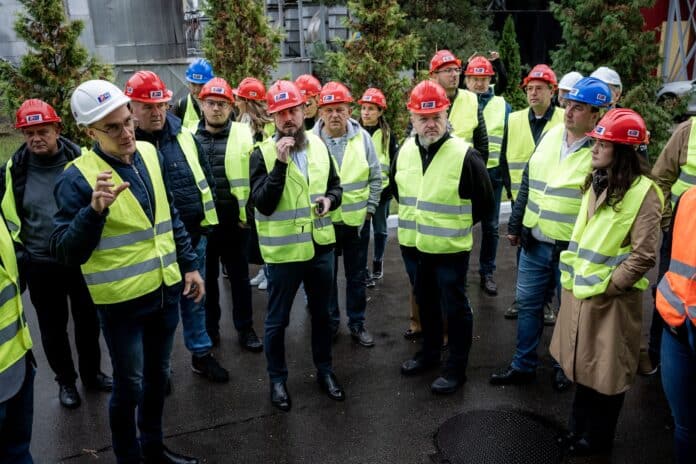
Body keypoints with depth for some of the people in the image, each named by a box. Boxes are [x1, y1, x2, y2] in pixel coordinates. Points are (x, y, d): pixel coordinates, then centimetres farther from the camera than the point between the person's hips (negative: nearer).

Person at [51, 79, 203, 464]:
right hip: (122, 301, -6)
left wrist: (189, 264, 11)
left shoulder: (149, 154, 2)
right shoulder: (77, 178, -16)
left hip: (165, 290, 6)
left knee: (158, 375, 20)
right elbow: (65, 253, -19)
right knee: (129, 387, 7)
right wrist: (95, 210, -34)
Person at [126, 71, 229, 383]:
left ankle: (201, 354, 33)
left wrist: (205, 217, 10)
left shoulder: (183, 134, 3)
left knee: (195, 298, 17)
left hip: (194, 233, 4)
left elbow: (205, 175, 12)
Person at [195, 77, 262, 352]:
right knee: (207, 278, 15)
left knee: (240, 277, 12)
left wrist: (250, 211, -5)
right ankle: (210, 327, 32)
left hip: (235, 222, -1)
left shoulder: (245, 134, -3)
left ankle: (245, 328, 27)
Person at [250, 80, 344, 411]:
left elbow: (335, 184, 14)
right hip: (283, 250, -4)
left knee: (322, 313, 19)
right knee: (277, 320, 10)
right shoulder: (262, 153, -11)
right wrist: (280, 163, -28)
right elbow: (263, 204, -19)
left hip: (321, 246, 5)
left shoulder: (319, 146, 4)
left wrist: (331, 199, -9)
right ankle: (277, 379, 30)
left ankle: (324, 370, 38)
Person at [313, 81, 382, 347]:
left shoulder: (362, 137, -2)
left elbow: (375, 177, 4)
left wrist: (370, 208, 1)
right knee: (326, 275, 13)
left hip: (357, 220, 1)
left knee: (357, 276, 13)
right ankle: (330, 322, 30)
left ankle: (357, 323, 28)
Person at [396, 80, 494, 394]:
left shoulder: (464, 154, -17)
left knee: (454, 307, 7)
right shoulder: (405, 151, 1)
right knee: (426, 302, 21)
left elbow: (484, 200, -7)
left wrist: (458, 225, 1)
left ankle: (456, 368, 23)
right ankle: (429, 354, 40)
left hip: (450, 248, -6)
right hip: (415, 244, 6)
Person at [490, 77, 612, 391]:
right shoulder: (551, 135, 6)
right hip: (534, 244, 5)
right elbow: (527, 184, 12)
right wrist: (515, 225, 12)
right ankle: (523, 365, 30)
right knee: (528, 303, 14)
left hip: (574, 249, -5)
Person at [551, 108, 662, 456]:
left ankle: (597, 438, 29)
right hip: (580, 289, 7)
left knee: (606, 368, 10)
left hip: (611, 297, -7)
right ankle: (578, 427, 38)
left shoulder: (643, 191, -17)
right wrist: (573, 274, 9)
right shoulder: (597, 182, 7)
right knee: (583, 361, 20)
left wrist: (608, 285, -15)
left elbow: (644, 256, -19)